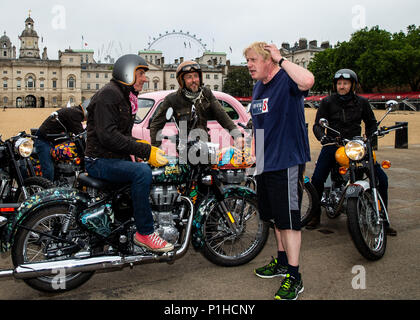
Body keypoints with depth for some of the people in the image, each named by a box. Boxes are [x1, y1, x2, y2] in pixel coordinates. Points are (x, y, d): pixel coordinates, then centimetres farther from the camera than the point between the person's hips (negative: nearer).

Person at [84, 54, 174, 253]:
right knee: (142, 171, -32)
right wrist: (145, 151, -25)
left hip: (117, 158, 10)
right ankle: (144, 233, -24)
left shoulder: (126, 98, 19)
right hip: (100, 160, -10)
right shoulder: (108, 94, -13)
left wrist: (146, 148, 3)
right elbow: (108, 136, -24)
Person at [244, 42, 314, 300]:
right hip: (265, 163, 9)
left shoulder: (287, 81, -13)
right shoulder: (258, 87, 14)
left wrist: (281, 59, -24)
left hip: (287, 162, -9)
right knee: (277, 217, 19)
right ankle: (283, 262, 35)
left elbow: (307, 80, -39)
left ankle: (294, 278, 7)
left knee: (289, 220, -4)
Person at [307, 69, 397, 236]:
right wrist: (322, 136, -22)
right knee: (317, 179, -19)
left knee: (381, 178, -10)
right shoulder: (327, 102, 3)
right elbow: (317, 124, -1)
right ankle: (315, 215, 4)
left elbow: (371, 122, 20)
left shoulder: (362, 102, 9)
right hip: (333, 145, -1)